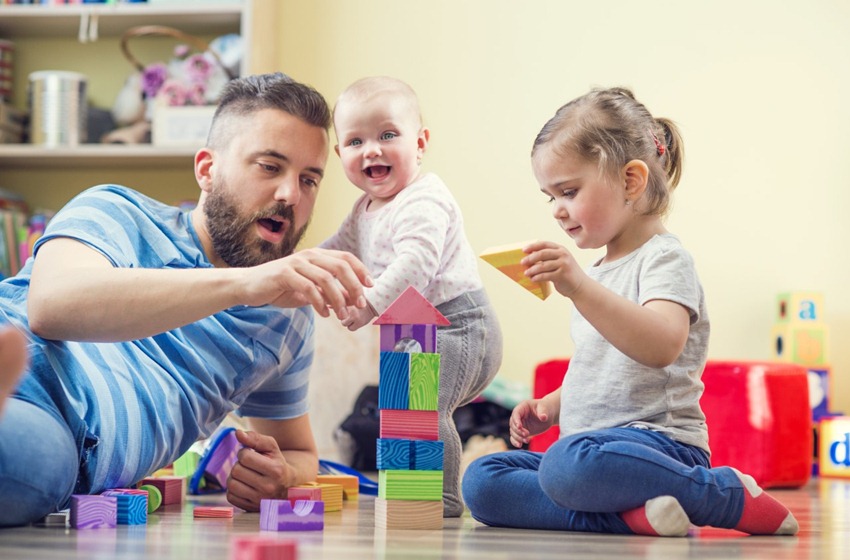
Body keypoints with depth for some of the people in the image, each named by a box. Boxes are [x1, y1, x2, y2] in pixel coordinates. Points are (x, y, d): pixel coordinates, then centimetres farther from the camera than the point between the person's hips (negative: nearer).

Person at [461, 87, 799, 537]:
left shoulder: (665, 259, -6)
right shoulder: (600, 271, 23)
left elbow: (661, 346, -27)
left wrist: (578, 286, -35)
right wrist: (549, 407, 16)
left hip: (658, 441, -9)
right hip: (593, 442, 9)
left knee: (570, 463, -40)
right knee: (481, 482, -8)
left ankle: (730, 496, -17)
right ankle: (629, 514, -24)